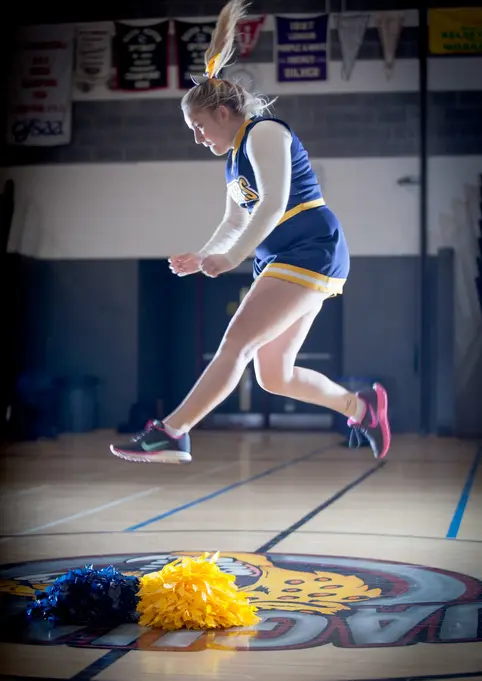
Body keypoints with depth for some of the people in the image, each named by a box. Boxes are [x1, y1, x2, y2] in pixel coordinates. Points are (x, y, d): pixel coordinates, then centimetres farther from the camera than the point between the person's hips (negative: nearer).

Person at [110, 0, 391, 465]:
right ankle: (361, 405, 20)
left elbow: (274, 205, -20)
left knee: (236, 342, -17)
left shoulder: (263, 132, -8)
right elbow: (236, 222, 27)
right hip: (280, 262, 10)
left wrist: (231, 260, -19)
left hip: (309, 251, -10)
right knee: (273, 377, 6)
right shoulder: (234, 156, 20)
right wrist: (200, 258, 13)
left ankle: (170, 434, -21)